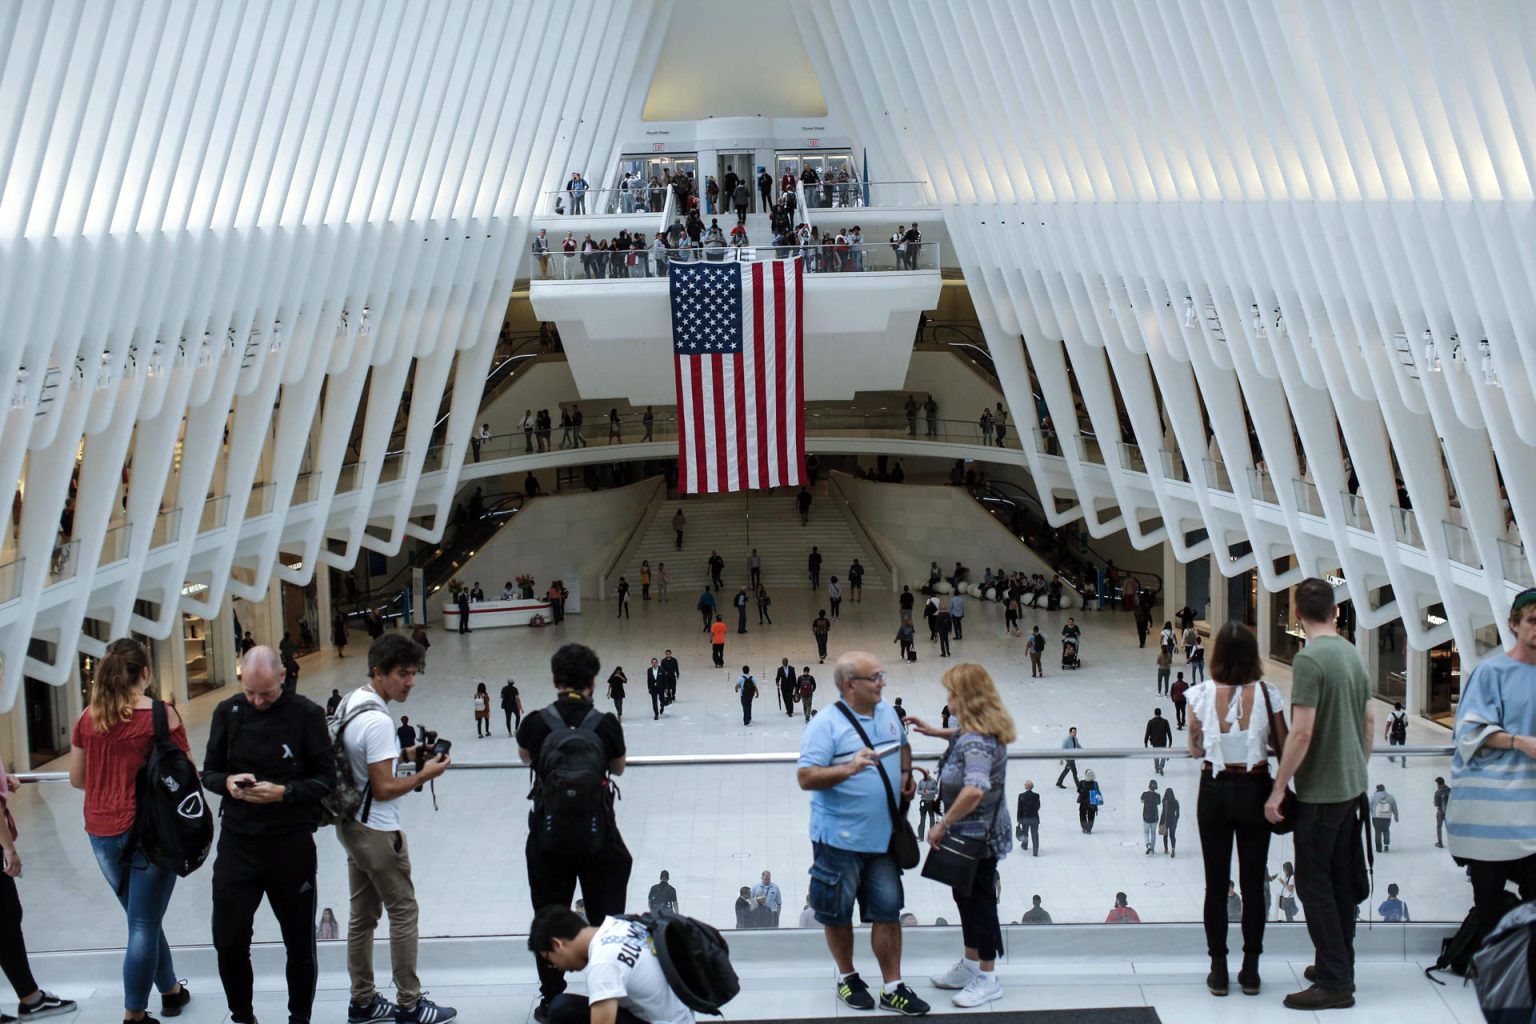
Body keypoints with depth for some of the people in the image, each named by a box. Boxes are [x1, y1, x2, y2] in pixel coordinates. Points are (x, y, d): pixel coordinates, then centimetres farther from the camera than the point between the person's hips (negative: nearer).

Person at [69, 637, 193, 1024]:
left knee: (144, 919, 21)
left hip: (102, 832, 5)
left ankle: (171, 991, 37)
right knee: (144, 925, 4)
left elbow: (77, 779, 7)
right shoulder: (161, 714, -12)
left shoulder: (89, 717, 1)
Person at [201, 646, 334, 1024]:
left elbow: (326, 778, -5)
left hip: (292, 844, -2)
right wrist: (228, 783, -15)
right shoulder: (227, 712, 1)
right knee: (228, 940, 1)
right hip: (237, 841, 2)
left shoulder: (306, 714, -8)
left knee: (299, 942, 11)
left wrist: (283, 792, -21)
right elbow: (209, 772, 8)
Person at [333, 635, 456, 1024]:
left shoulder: (350, 701, 6)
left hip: (351, 826, 9)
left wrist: (405, 754, 8)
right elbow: (384, 788, -22)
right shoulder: (378, 721, -23)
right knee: (404, 913, 1)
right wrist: (424, 774, -11)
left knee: (362, 915, 15)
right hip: (377, 831, -9)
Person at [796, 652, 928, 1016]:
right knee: (838, 913, 10)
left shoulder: (887, 714, 5)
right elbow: (806, 778, -22)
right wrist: (848, 769, -34)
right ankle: (847, 977, 30)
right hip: (839, 839, -5)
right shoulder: (826, 725, -16)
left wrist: (906, 774, 7)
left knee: (887, 911, 7)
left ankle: (892, 988, 16)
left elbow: (902, 745, 26)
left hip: (883, 837, 5)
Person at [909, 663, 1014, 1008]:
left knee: (979, 901, 4)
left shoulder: (976, 741, -29)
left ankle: (987, 980, 20)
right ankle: (970, 966, 38)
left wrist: (943, 823, -33)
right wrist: (935, 731, 18)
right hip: (972, 833, 10)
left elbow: (975, 789, -44)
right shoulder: (984, 729, 2)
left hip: (977, 836, -10)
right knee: (965, 895, 22)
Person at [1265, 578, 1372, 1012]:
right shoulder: (1353, 654, 8)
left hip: (1320, 790, -8)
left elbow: (1302, 733, -22)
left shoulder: (1309, 659, -18)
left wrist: (1278, 788, -15)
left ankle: (1334, 982, -1)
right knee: (1341, 878, 16)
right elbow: (1369, 721, 16)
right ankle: (1339, 964, 25)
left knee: (1314, 882, -2)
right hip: (1352, 786, 8)